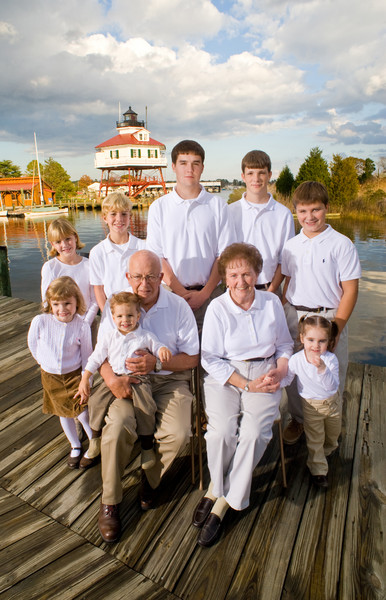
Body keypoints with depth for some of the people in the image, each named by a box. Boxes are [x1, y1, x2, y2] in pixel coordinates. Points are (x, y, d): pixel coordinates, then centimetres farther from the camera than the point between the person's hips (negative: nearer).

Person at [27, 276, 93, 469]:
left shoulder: (82, 326, -21)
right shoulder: (40, 322, -21)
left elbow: (86, 356, -10)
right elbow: (33, 345, -1)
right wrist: (46, 363, 8)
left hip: (75, 374, -2)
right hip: (50, 376, 2)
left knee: (81, 410, -4)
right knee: (63, 413, 16)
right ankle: (75, 446, 38)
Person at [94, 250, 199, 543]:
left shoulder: (178, 306, -3)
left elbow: (192, 357, -2)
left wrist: (156, 363, -18)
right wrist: (111, 378, -16)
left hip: (170, 379, 0)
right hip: (128, 380, 1)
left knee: (178, 433, -24)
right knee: (117, 425, -27)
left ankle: (151, 478, 11)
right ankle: (110, 501, 0)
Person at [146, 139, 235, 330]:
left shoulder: (218, 205, 5)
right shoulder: (158, 207, 6)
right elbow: (156, 256, 1)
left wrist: (204, 293, -7)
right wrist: (181, 292, -8)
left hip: (209, 294, 0)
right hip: (171, 293, 0)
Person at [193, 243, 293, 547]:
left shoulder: (272, 302, 4)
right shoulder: (217, 308, -5)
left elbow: (285, 343, 15)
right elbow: (211, 359, -6)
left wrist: (280, 370, -6)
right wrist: (246, 385, -13)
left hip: (265, 376, 2)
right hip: (224, 377, -1)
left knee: (254, 433, -24)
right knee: (222, 431, -26)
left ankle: (220, 500, -3)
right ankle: (219, 487, 7)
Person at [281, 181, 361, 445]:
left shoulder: (341, 244, -7)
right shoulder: (291, 245, 6)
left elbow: (350, 291, -7)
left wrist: (335, 328, -12)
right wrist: (282, 318, 8)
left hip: (328, 316, -3)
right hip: (294, 316, 4)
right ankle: (298, 419, 36)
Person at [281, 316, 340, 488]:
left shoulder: (330, 359, -25)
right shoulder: (296, 360, -23)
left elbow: (332, 386, -34)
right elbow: (286, 378, -6)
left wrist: (322, 368, -50)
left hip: (332, 402, 2)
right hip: (311, 405, -1)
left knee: (333, 432, 27)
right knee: (314, 440, 7)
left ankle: (329, 447, 60)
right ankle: (318, 470, 28)